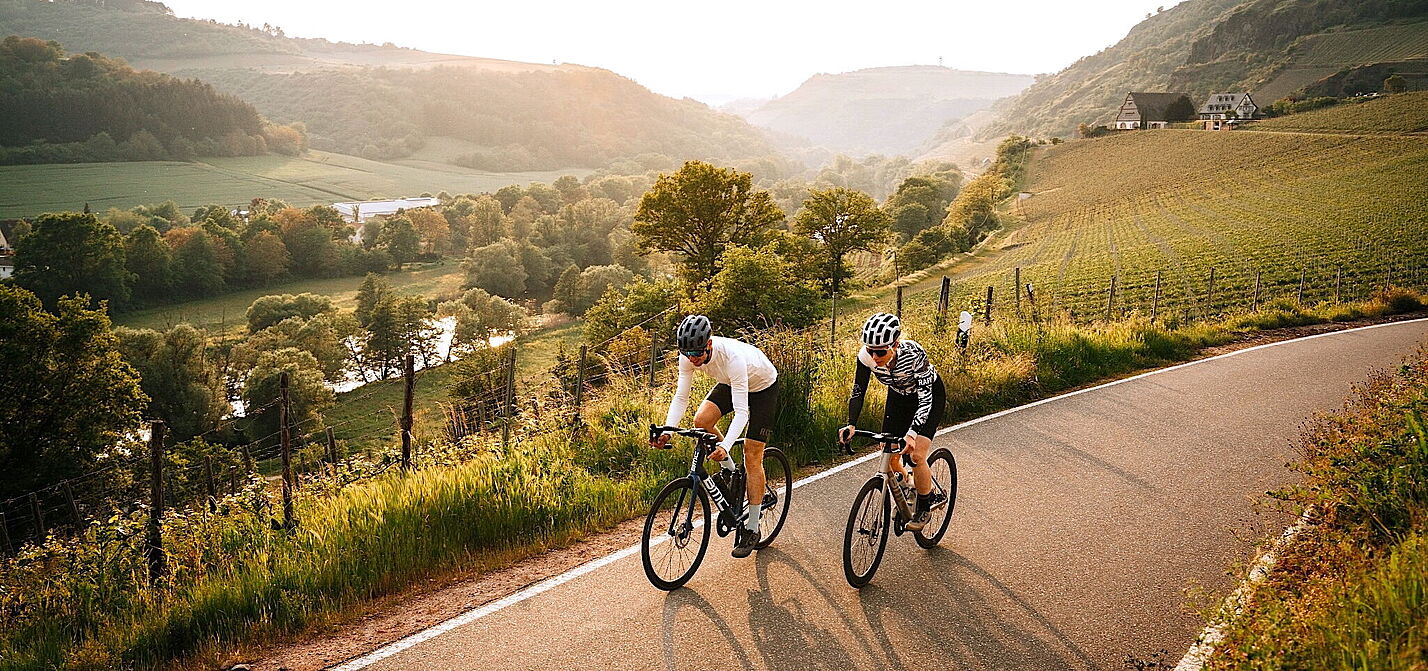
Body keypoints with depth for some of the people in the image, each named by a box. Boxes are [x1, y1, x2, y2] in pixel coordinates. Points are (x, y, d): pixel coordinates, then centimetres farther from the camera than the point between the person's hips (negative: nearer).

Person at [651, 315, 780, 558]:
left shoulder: (733, 357, -42)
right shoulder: (689, 356, -26)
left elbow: (741, 412, -42)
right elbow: (680, 397, -19)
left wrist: (725, 446, -55)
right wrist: (667, 431, -34)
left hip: (763, 386, -6)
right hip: (731, 383, 6)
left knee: (752, 457, -8)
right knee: (701, 420, -20)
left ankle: (752, 528, 2)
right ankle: (728, 469, 7)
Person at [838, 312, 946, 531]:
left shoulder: (913, 354, -39)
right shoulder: (866, 356, -28)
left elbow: (925, 399, -39)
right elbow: (858, 391, -19)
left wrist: (912, 434, -52)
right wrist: (851, 424, -34)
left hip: (930, 395, -4)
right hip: (898, 396, 4)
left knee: (916, 456, -16)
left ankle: (924, 507, 7)